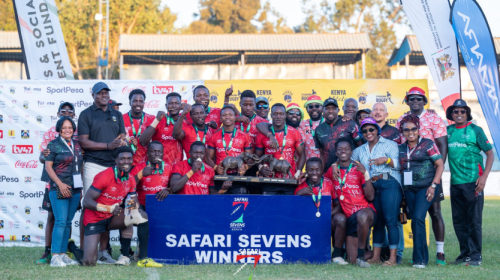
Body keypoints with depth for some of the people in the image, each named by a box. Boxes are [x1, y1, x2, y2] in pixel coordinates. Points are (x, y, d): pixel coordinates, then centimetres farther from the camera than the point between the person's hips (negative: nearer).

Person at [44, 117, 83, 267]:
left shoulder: (77, 145, 13)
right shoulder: (53, 145, -1)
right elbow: (48, 166, -5)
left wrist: (81, 187, 12)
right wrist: (60, 184, -14)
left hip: (75, 189, 6)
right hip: (59, 189, -6)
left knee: (68, 222, 7)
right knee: (61, 221, -12)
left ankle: (63, 254, 12)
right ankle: (55, 256, -11)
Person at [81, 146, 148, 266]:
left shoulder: (131, 180, 0)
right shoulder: (105, 176, -21)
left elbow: (133, 201, 3)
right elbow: (86, 202, -22)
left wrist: (134, 205, -23)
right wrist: (109, 208, -34)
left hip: (111, 218, 5)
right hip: (94, 220, -5)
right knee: (88, 262, -14)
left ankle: (125, 256, -13)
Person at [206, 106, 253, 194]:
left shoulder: (244, 136, 8)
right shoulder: (214, 137, 11)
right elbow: (208, 158, 12)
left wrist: (245, 167, -13)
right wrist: (215, 167, -8)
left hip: (238, 177, -1)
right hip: (220, 178, 1)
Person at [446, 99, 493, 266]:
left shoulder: (475, 130, -2)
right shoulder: (448, 131, 10)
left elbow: (490, 154, -2)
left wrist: (484, 177, -12)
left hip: (473, 182, -5)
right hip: (455, 182, 5)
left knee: (474, 221, -3)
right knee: (459, 221, 8)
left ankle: (476, 256, 3)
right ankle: (465, 254, 18)